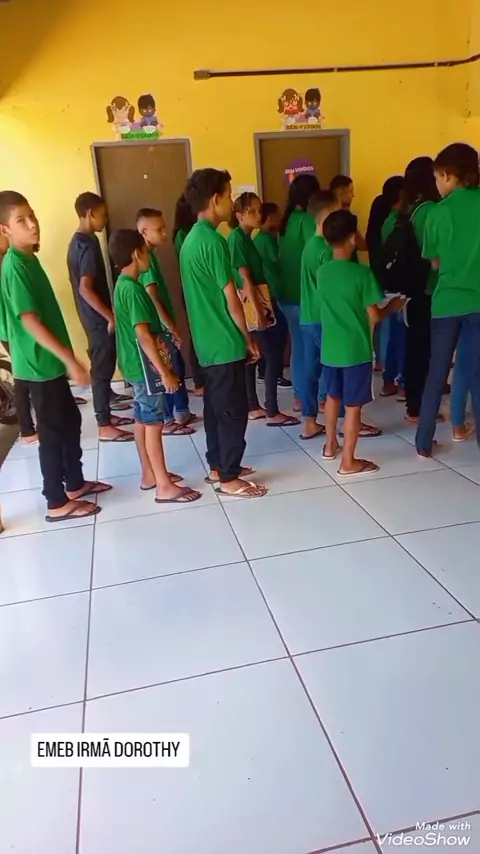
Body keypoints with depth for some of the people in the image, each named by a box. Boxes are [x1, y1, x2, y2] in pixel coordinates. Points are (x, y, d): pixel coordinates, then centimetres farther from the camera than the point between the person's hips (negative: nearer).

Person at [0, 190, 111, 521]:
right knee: (53, 431, 0)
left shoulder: (29, 259, 11)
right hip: (39, 363, -9)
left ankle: (75, 483, 33)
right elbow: (30, 321, -24)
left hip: (50, 360, 9)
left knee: (70, 421, 18)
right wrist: (70, 359, -25)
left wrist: (65, 358, 20)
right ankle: (58, 503, 13)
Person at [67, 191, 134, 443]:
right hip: (99, 319, -10)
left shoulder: (77, 241, 11)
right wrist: (111, 316, -22)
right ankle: (104, 427, 5)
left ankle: (106, 415, 28)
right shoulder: (88, 244, -19)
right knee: (102, 370, -3)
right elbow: (86, 288, -26)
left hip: (93, 317, 10)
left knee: (103, 368, 17)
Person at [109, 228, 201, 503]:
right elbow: (143, 335, -26)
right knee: (154, 423, -5)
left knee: (143, 420, 15)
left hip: (137, 364, 10)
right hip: (145, 366, -10)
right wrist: (165, 371, -24)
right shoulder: (133, 289, -20)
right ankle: (165, 487, 2)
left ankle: (150, 475, 27)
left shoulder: (123, 284, 11)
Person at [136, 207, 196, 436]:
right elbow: (152, 297, -23)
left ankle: (180, 413, 28)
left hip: (162, 325, 10)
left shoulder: (148, 256, 12)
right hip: (159, 327, -10)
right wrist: (171, 326, -20)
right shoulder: (145, 258, -17)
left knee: (177, 368, 17)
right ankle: (166, 421, 11)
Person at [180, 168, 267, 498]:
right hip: (225, 343, -9)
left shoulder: (191, 239, 11)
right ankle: (229, 478, 9)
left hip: (207, 341, 9)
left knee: (215, 405, 16)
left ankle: (217, 466, 28)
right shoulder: (213, 241, -18)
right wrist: (248, 338, -6)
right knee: (234, 409, 0)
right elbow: (230, 299, -17)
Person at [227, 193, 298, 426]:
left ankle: (253, 407, 21)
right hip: (250, 304, -9)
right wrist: (258, 310, -20)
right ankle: (272, 412, -1)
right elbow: (245, 277, -18)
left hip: (257, 302, 9)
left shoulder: (246, 237, 14)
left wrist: (261, 306, 12)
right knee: (273, 355, -7)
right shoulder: (237, 238, -14)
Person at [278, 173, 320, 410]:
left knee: (298, 346, 14)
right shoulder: (307, 220, -13)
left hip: (286, 293, 7)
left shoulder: (286, 220, 10)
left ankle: (300, 397, 20)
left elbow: (284, 256, 11)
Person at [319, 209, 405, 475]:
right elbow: (374, 316, -13)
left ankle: (331, 445, 35)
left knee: (333, 396, 22)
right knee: (353, 405, 1)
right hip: (356, 351, -6)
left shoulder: (322, 272, 2)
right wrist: (394, 306, 6)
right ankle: (348, 462, 6)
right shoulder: (362, 273, -15)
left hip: (330, 349, 6)